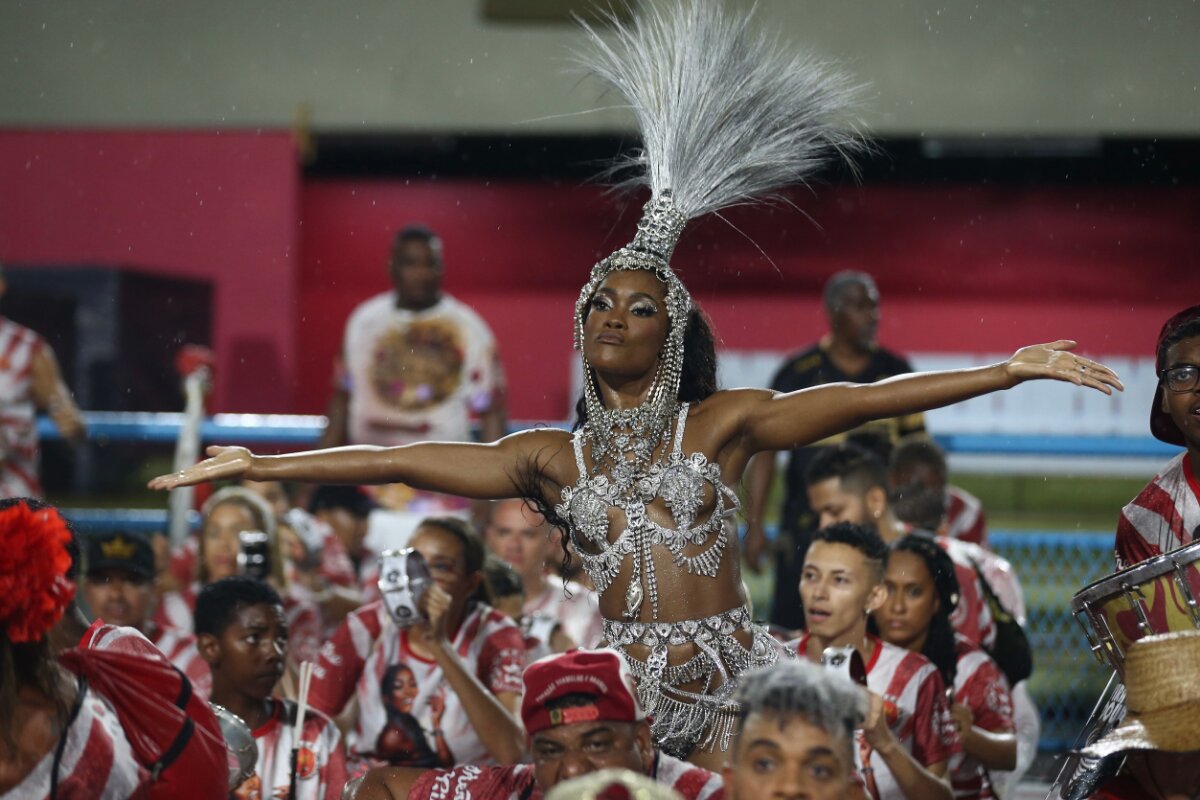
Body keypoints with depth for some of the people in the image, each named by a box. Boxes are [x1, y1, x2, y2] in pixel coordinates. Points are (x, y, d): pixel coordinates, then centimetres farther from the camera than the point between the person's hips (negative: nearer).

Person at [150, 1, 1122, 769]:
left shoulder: (721, 424, 4)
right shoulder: (554, 457, 10)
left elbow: (857, 400, -3)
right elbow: (396, 461, 9)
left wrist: (1008, 370, -9)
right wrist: (259, 466, 6)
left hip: (729, 677, -1)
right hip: (621, 681, 1)